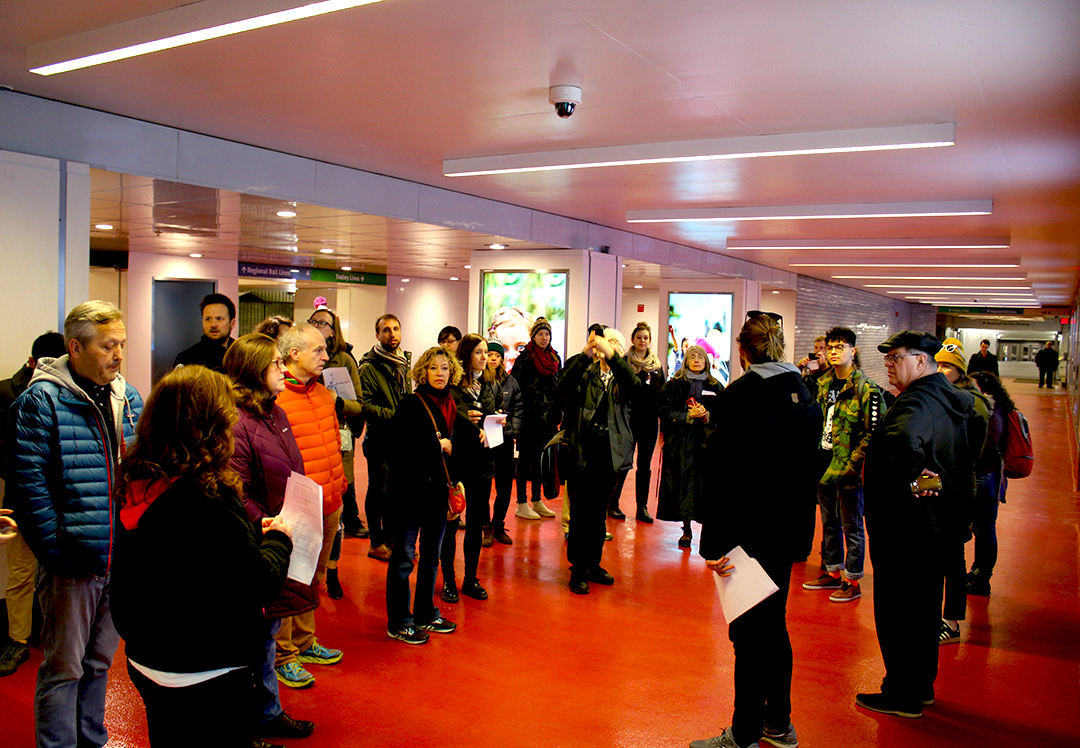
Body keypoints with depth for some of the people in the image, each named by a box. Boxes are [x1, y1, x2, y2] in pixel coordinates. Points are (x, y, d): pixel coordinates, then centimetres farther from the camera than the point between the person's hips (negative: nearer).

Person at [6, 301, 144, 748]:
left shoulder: (128, 399, 8)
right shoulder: (41, 400, -12)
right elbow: (29, 485, -16)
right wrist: (57, 552, -17)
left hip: (120, 559, 6)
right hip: (73, 561, -6)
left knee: (99, 662, 21)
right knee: (64, 670, 8)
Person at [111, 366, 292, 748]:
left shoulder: (135, 485, -3)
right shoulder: (207, 497, -28)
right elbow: (259, 584, -23)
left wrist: (251, 533, 7)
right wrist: (278, 539, -4)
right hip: (206, 677, -8)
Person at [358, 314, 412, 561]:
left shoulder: (405, 364, 14)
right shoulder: (368, 368, -9)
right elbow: (363, 405, -17)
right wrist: (394, 415, -22)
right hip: (380, 439, -6)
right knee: (379, 491, 4)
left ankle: (390, 538, 26)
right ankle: (377, 543, 15)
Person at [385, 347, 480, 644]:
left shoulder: (452, 409, 9)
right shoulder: (410, 406, -10)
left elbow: (459, 450, 17)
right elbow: (399, 446, -21)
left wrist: (454, 481, 4)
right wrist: (436, 446, -15)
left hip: (439, 492, 7)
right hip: (410, 491, -7)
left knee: (431, 557, 16)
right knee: (404, 558, 2)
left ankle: (425, 615, 30)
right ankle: (398, 623, 13)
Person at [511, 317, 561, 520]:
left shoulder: (555, 358, 12)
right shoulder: (524, 358, -7)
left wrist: (558, 413, 13)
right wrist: (518, 411, -15)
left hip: (549, 416, 6)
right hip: (529, 416, -6)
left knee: (541, 458, 12)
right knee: (526, 458, -1)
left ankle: (537, 501, 22)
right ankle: (522, 505, 6)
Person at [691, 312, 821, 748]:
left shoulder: (738, 397, -18)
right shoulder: (806, 398, 4)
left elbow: (724, 474, -21)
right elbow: (811, 467, 10)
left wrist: (714, 544, -19)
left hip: (748, 531, -7)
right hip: (787, 531, 7)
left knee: (748, 634, 3)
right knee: (774, 626, 20)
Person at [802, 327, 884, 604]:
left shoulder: (866, 389, -13)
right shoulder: (824, 384, 10)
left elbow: (873, 433, -17)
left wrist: (851, 465, -20)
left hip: (849, 470, -7)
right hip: (825, 465, 7)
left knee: (851, 526, 4)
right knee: (829, 522, 18)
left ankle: (853, 581, 16)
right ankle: (833, 573, 32)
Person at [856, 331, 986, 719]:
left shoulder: (916, 402, -23)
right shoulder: (958, 399, 10)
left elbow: (905, 440, -46)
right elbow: (977, 439, 28)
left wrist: (908, 480, -30)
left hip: (904, 525, -10)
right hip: (941, 523, 10)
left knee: (897, 611, 3)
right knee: (925, 606, 20)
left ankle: (902, 695, 14)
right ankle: (922, 687, 33)